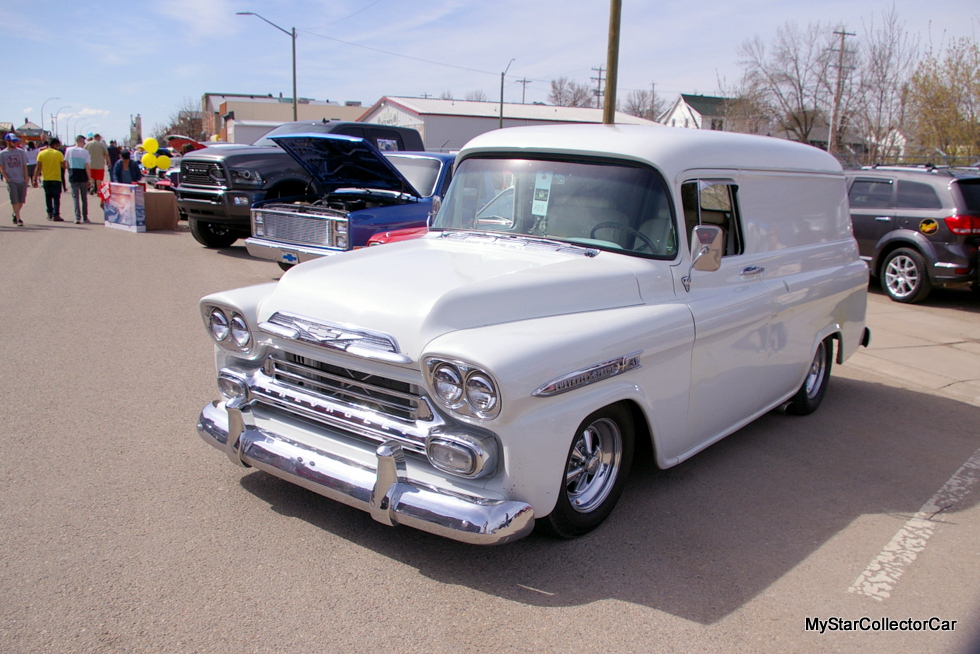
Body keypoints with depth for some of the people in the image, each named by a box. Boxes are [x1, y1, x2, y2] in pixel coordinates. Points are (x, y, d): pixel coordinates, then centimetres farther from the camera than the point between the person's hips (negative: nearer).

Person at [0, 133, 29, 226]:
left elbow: (25, 166, 10)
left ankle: (15, 214, 31)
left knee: (21, 200, 7)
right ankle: (18, 219, -6)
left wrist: (26, 177, 0)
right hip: (11, 180, -2)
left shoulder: (21, 152, 8)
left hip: (22, 180, 2)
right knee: (14, 200, -7)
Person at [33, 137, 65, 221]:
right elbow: (64, 166, -4)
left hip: (46, 179, 2)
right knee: (56, 197, 1)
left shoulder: (41, 153, 0)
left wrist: (35, 179, 1)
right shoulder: (58, 154, -5)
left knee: (48, 196, 15)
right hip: (56, 179, -2)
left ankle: (50, 213, 15)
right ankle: (56, 215, -4)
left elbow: (38, 168, -3)